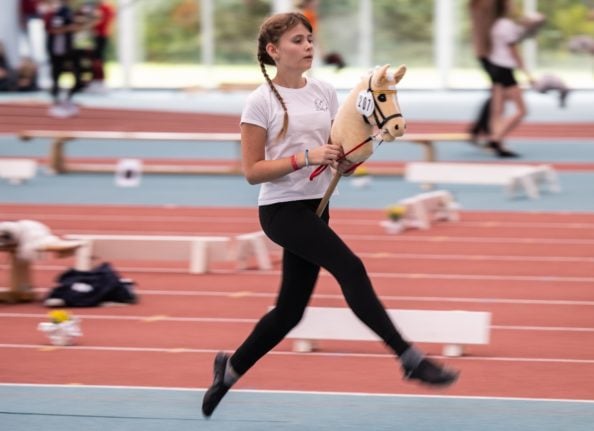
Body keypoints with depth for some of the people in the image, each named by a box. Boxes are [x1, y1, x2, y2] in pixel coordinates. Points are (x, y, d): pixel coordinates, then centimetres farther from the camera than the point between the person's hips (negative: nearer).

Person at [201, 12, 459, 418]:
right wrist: (306, 158, -22)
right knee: (351, 268, -23)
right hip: (281, 209, -7)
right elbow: (252, 171, -11)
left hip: (315, 208, 7)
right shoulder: (262, 102, -9)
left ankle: (232, 367, 29)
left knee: (290, 310, 9)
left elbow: (339, 159, 14)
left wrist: (349, 156, -10)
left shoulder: (325, 92, 7)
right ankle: (410, 358, -24)